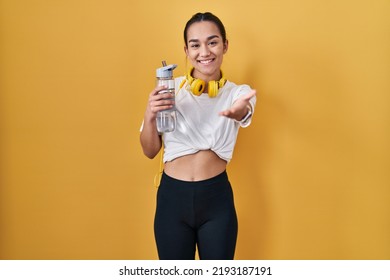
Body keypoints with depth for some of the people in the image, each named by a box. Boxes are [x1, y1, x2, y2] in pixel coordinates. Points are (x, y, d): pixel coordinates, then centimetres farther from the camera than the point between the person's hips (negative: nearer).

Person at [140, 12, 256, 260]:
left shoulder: (237, 92, -1)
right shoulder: (170, 89, -2)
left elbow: (243, 113, -26)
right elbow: (150, 151, 2)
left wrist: (238, 111, -49)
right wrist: (150, 116, -18)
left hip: (217, 198, 0)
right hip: (172, 197, 0)